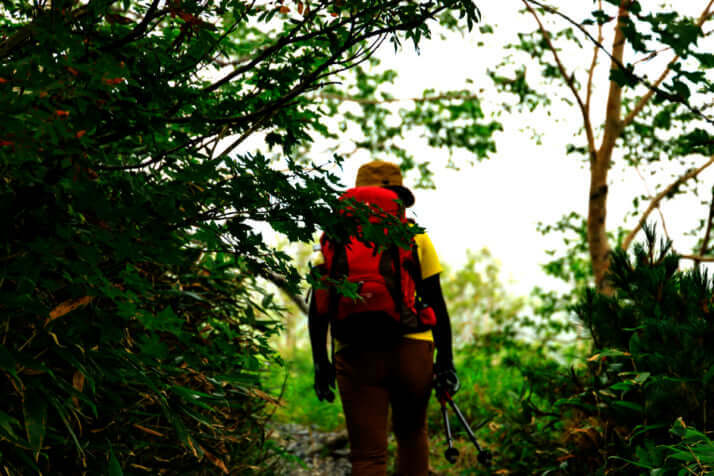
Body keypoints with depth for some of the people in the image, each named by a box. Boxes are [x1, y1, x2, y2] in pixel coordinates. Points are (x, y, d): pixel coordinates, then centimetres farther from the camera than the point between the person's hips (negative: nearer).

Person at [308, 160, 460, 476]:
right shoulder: (415, 236, 10)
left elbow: (318, 304, 6)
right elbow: (435, 303, 6)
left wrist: (320, 361, 11)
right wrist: (445, 361, 8)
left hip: (356, 353, 0)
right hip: (412, 347, 1)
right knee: (411, 433, 23)